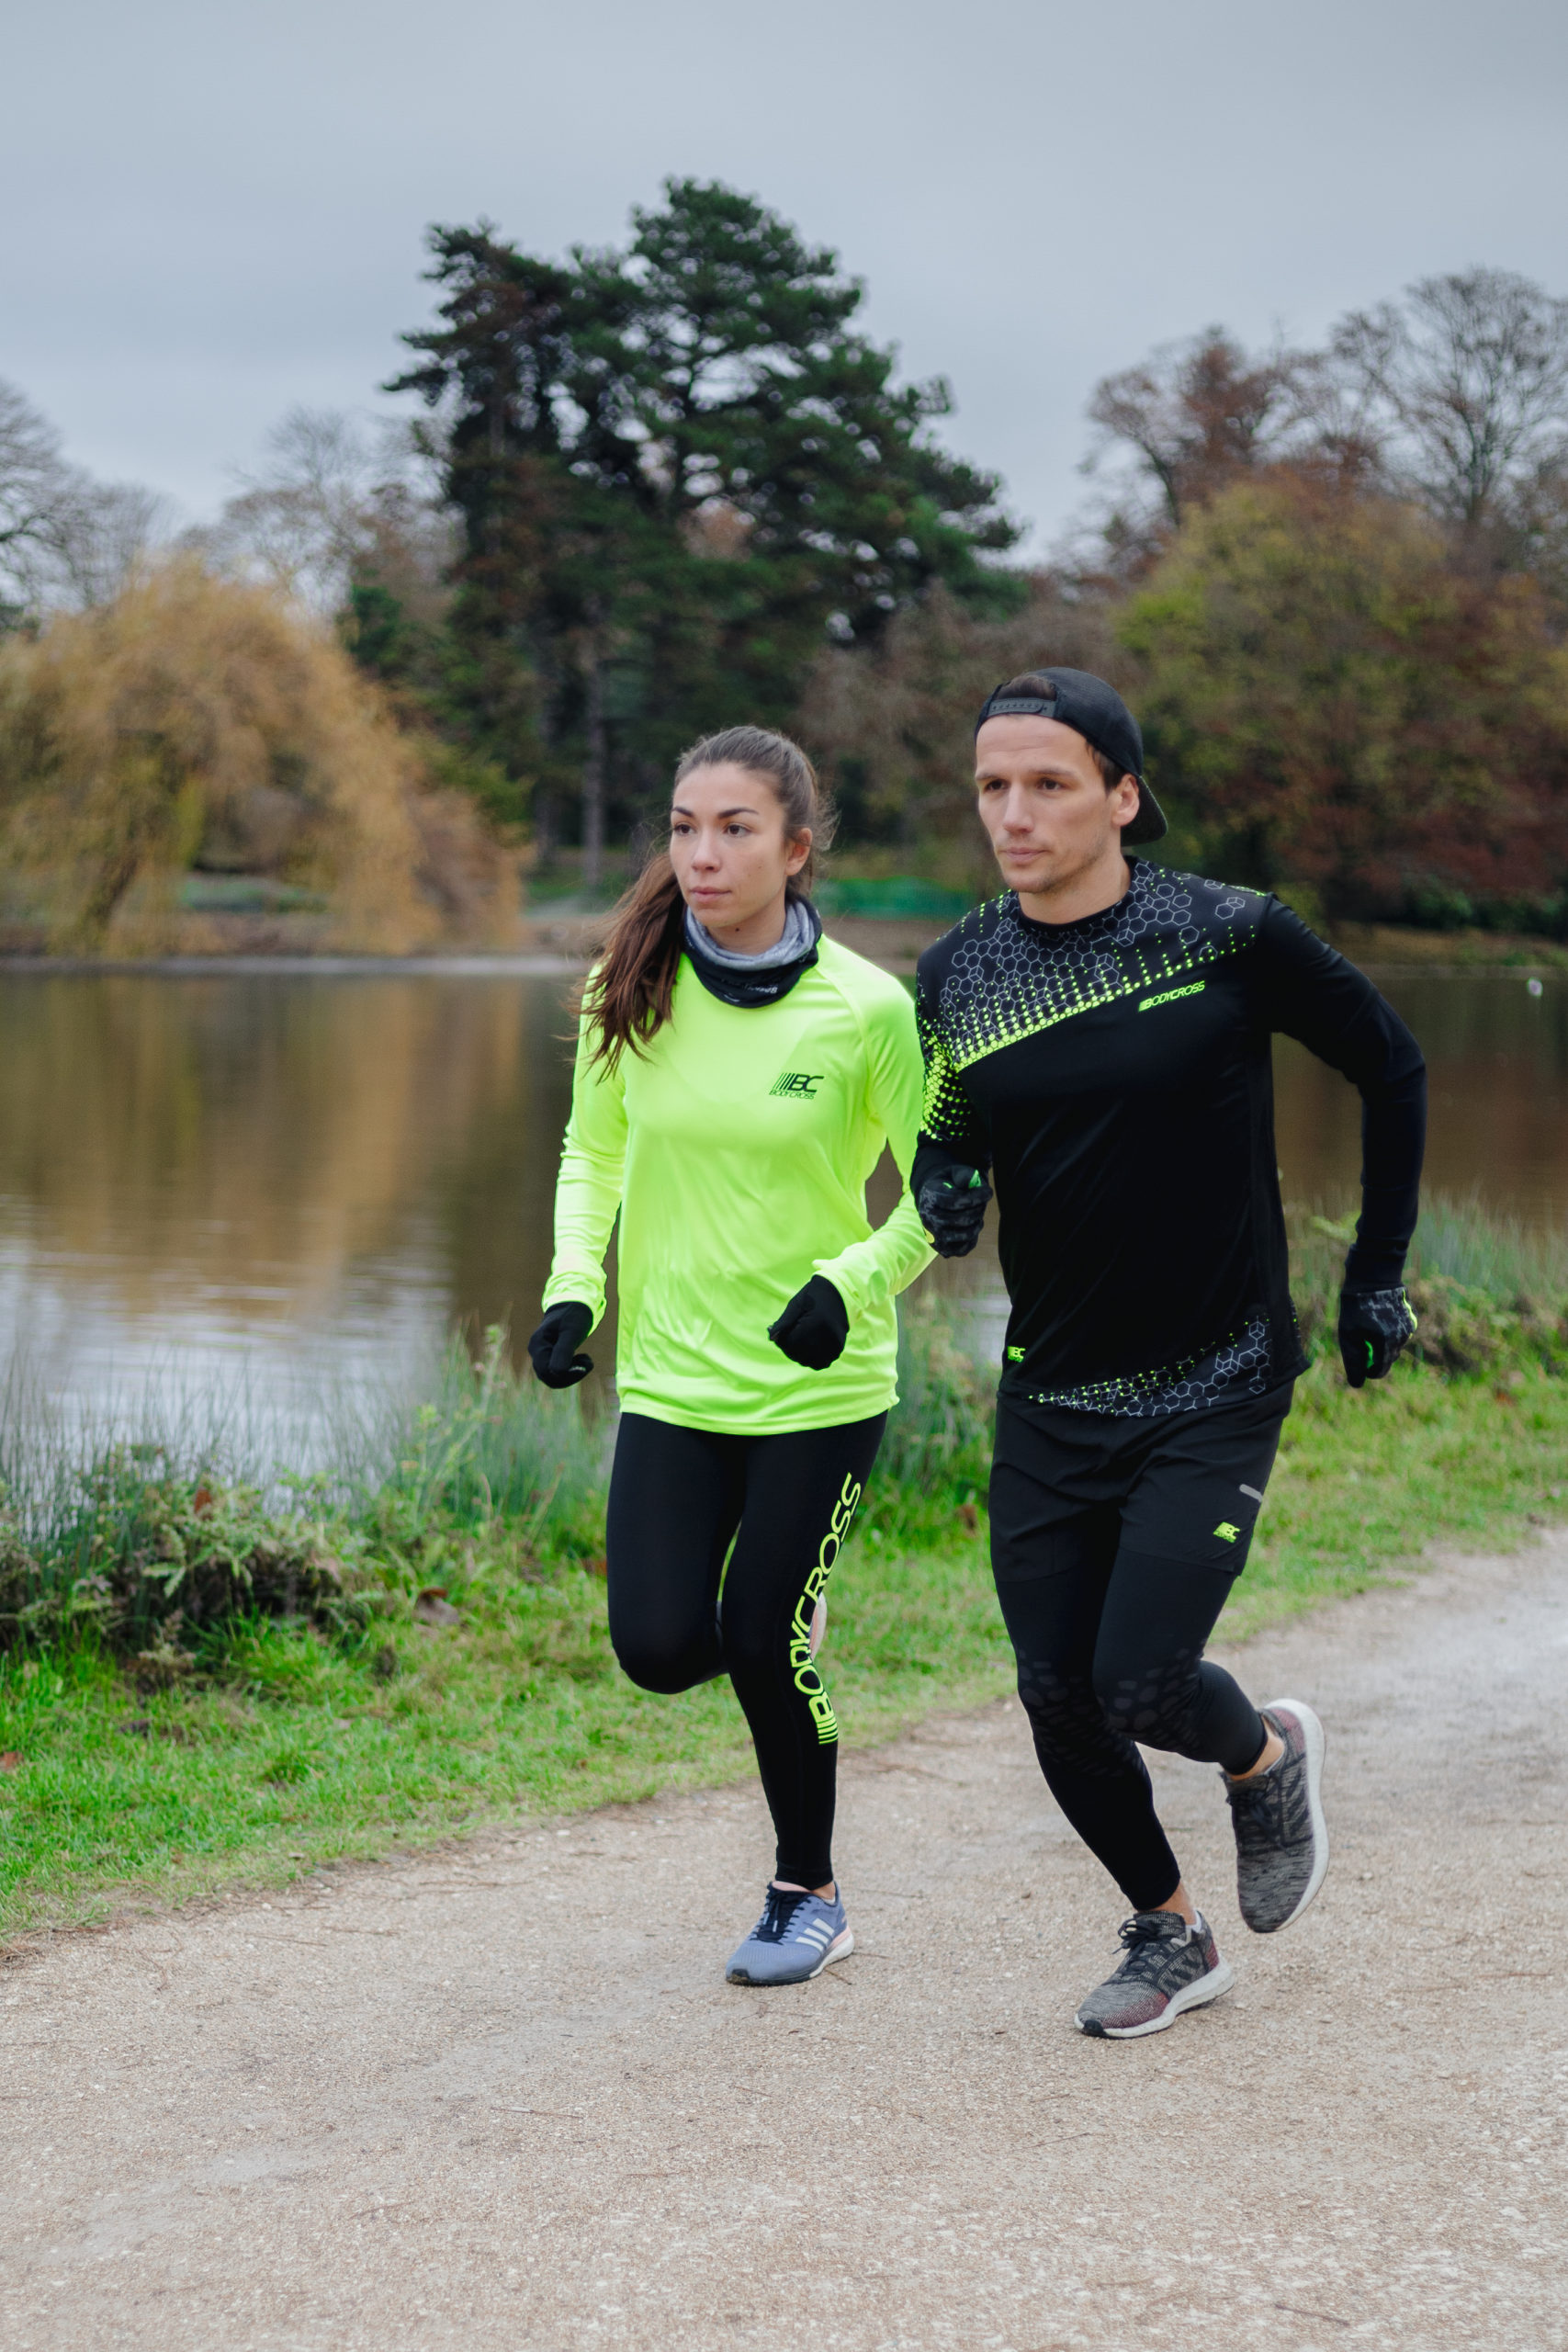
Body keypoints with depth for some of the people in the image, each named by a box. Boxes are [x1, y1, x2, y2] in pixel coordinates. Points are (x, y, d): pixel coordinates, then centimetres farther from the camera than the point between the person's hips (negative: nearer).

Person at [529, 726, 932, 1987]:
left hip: (821, 1383, -3)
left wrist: (853, 1280, -23)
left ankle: (809, 1891, 26)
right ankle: (780, 1630, 32)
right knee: (662, 1647, -6)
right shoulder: (631, 991, -5)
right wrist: (575, 1283, -4)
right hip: (671, 1375, 3)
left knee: (763, 1642, 1)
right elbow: (593, 1152, 11)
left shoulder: (868, 1010, -14)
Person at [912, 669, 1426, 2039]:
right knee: (1058, 1698, 5)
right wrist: (943, 1195, -15)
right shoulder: (958, 973, -1)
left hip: (1215, 1392, -4)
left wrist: (1379, 1272, 5)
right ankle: (1173, 1938, 29)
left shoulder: (1231, 936, -12)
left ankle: (1269, 1758, 23)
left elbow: (1391, 1067, 2)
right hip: (1050, 1399, 4)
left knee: (1142, 1684, -13)